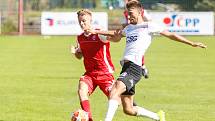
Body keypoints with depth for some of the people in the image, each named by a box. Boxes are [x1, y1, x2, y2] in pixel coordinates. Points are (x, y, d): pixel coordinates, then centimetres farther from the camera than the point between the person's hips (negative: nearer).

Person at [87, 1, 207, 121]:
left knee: (115, 90, -30)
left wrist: (191, 43, 3)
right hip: (126, 67, 8)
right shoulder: (129, 28, 25)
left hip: (134, 67, -8)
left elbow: (170, 35, 6)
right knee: (128, 110, 7)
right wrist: (96, 32, 37)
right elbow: (116, 36, 43)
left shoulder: (148, 26, 5)